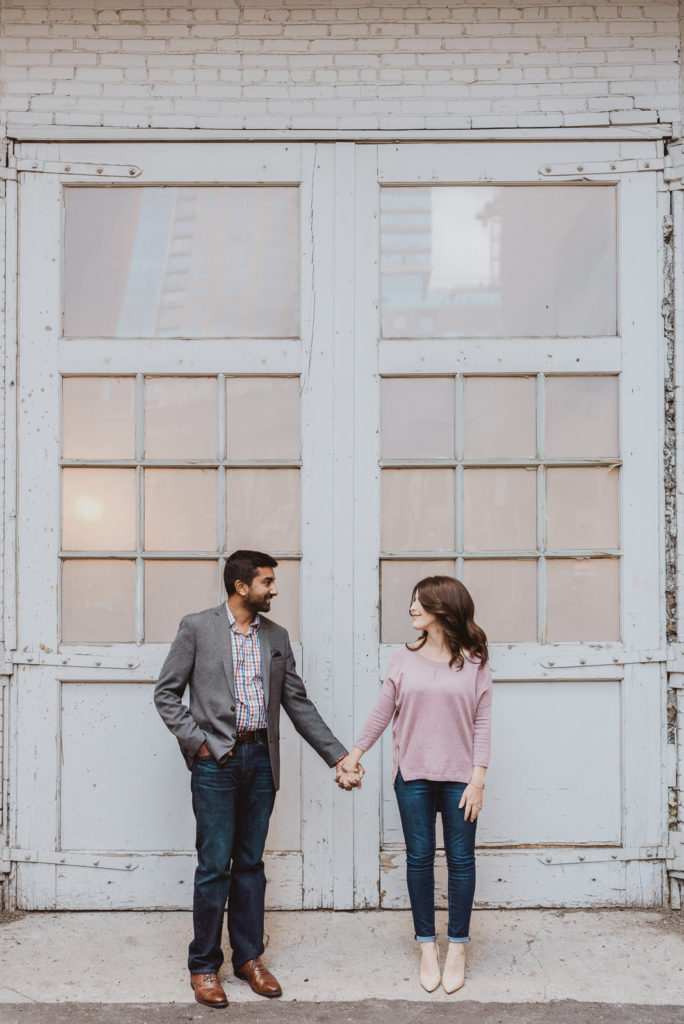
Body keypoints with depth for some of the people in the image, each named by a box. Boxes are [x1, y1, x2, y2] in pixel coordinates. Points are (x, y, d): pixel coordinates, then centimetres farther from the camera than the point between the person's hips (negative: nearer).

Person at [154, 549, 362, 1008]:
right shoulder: (197, 627, -2)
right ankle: (204, 966, 12)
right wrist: (196, 741, -9)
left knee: (251, 863, 11)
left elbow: (298, 702, 13)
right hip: (216, 760, -4)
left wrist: (338, 755, 8)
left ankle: (249, 957, 23)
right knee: (215, 865, -1)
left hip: (260, 759, 4)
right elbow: (166, 693, 0)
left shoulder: (276, 636, 11)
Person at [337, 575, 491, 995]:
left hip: (459, 776, -2)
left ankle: (458, 947, 18)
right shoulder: (405, 659, 4)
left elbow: (482, 723, -2)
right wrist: (355, 753, 10)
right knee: (419, 858, 7)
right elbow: (383, 712, 10)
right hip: (414, 775, 2)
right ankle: (427, 946, 19)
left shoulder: (474, 663, -1)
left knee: (461, 859, 5)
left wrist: (478, 777, -8)